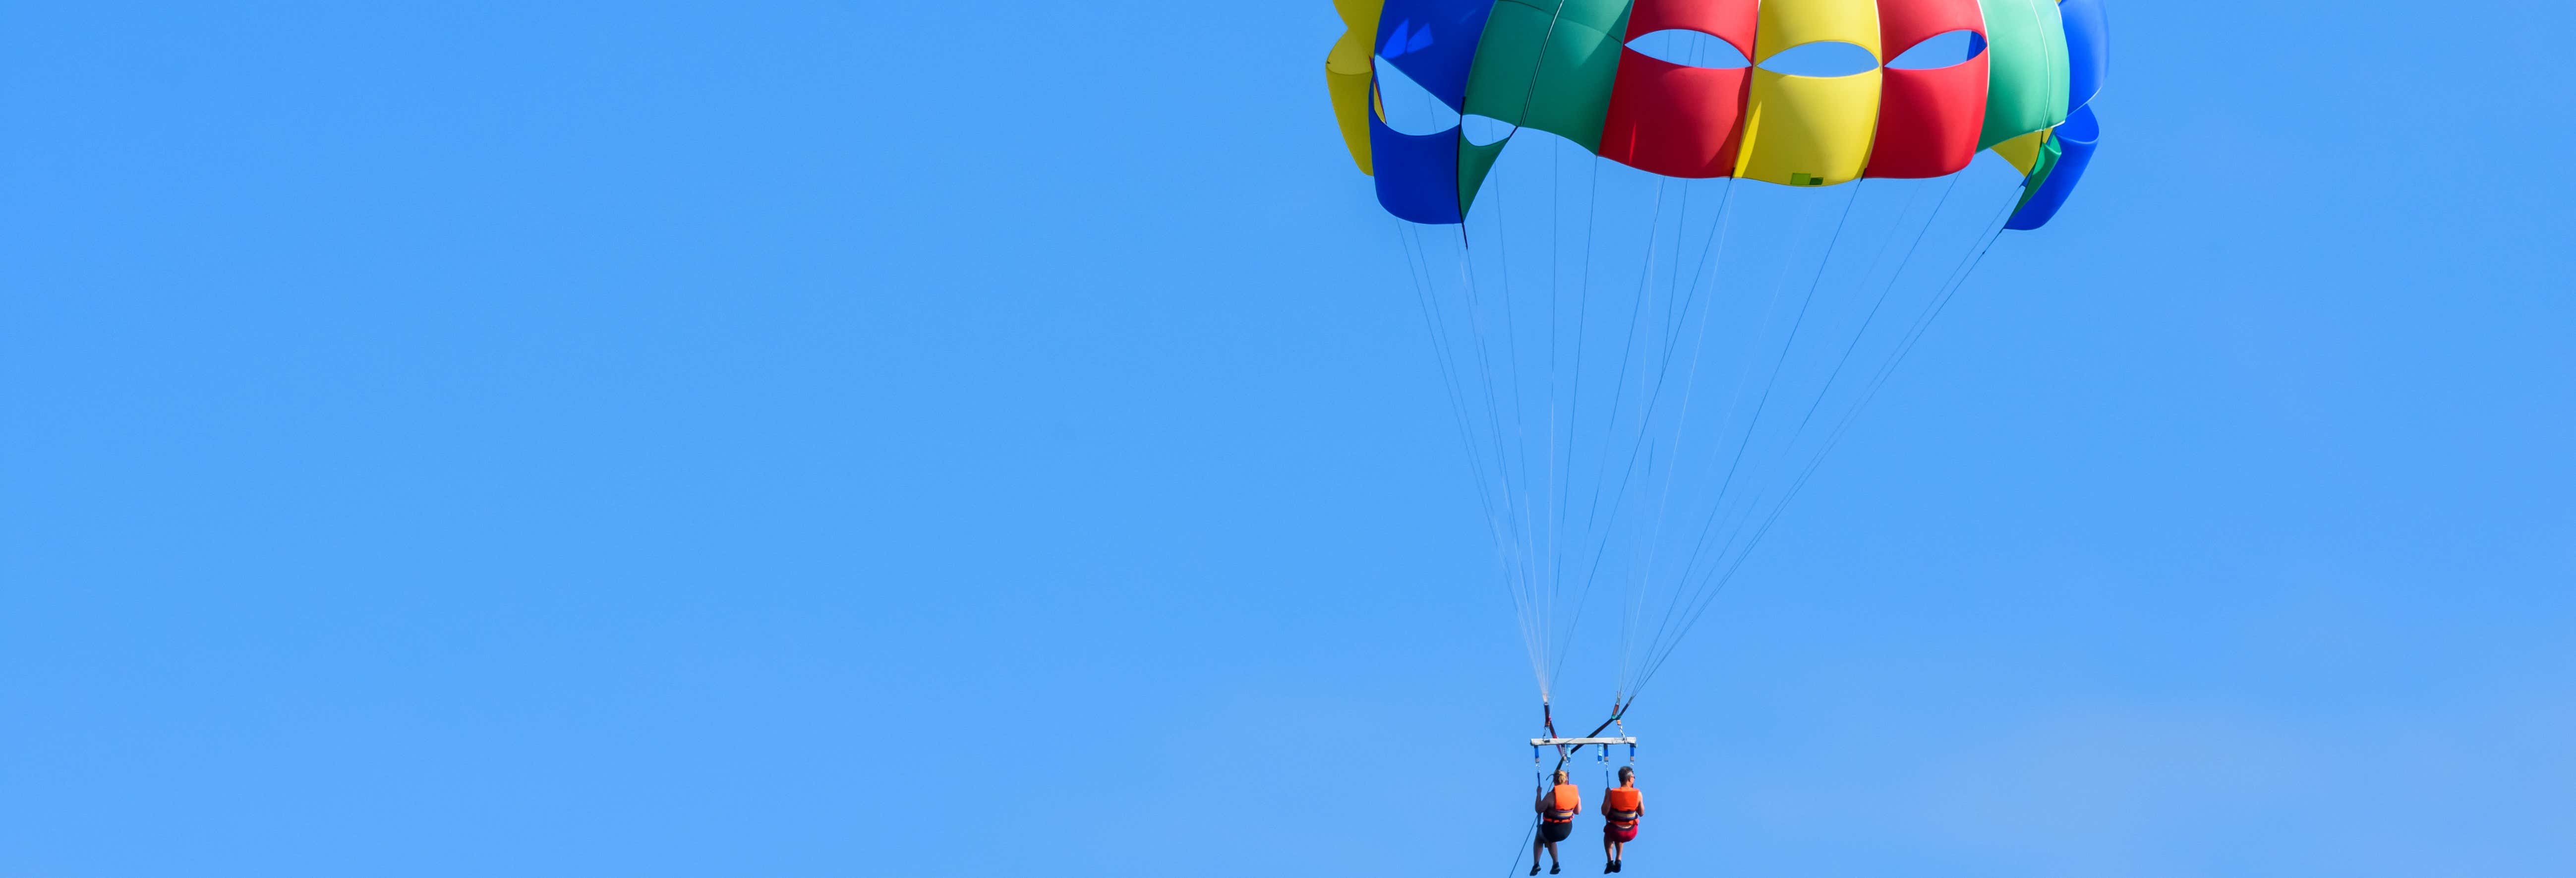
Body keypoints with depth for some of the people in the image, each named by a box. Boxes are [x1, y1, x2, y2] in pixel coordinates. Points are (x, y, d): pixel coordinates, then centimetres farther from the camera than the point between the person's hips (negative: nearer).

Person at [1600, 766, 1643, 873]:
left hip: (1615, 833, -2)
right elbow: (1642, 813, -1)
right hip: (1631, 834, 2)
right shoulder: (1638, 794, -12)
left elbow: (1604, 812, -13)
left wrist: (1606, 796, 0)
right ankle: (1618, 861, 34)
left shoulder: (1611, 793, -15)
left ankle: (1610, 862, 26)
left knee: (1607, 834, 37)